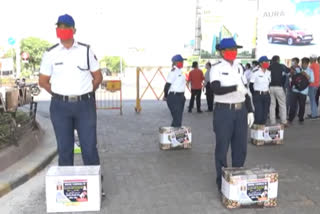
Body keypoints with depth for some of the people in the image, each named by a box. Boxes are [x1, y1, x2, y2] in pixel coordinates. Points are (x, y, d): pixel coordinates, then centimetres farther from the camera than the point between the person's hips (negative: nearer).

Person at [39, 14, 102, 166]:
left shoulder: (86, 50, 4)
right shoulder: (50, 53, 3)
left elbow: (98, 77, 9)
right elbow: (43, 81, 9)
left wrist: (86, 93, 6)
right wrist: (60, 95, 6)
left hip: (85, 104, 0)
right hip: (60, 105, 1)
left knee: (89, 145, 3)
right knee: (64, 146, 8)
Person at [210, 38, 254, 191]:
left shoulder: (239, 68, 11)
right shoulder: (216, 68, -8)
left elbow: (245, 90, 15)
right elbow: (216, 89, -23)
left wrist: (250, 111, 11)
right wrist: (235, 87, -34)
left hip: (241, 111, 6)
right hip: (224, 111, -6)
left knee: (241, 147, 11)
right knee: (222, 148, 3)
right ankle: (221, 179, 17)